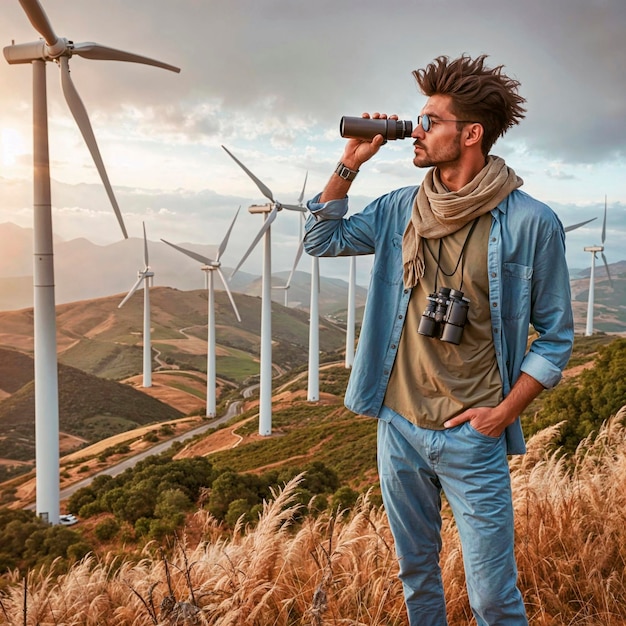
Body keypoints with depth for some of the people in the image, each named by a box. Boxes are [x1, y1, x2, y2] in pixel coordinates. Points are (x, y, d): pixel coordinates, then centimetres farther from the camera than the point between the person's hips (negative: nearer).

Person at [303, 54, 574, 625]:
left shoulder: (531, 223, -10)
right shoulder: (401, 208, 3)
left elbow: (555, 335, -3)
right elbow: (322, 239, 8)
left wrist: (506, 411, -12)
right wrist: (350, 164, 0)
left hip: (473, 437, -4)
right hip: (398, 425, 4)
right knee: (415, 570, 22)